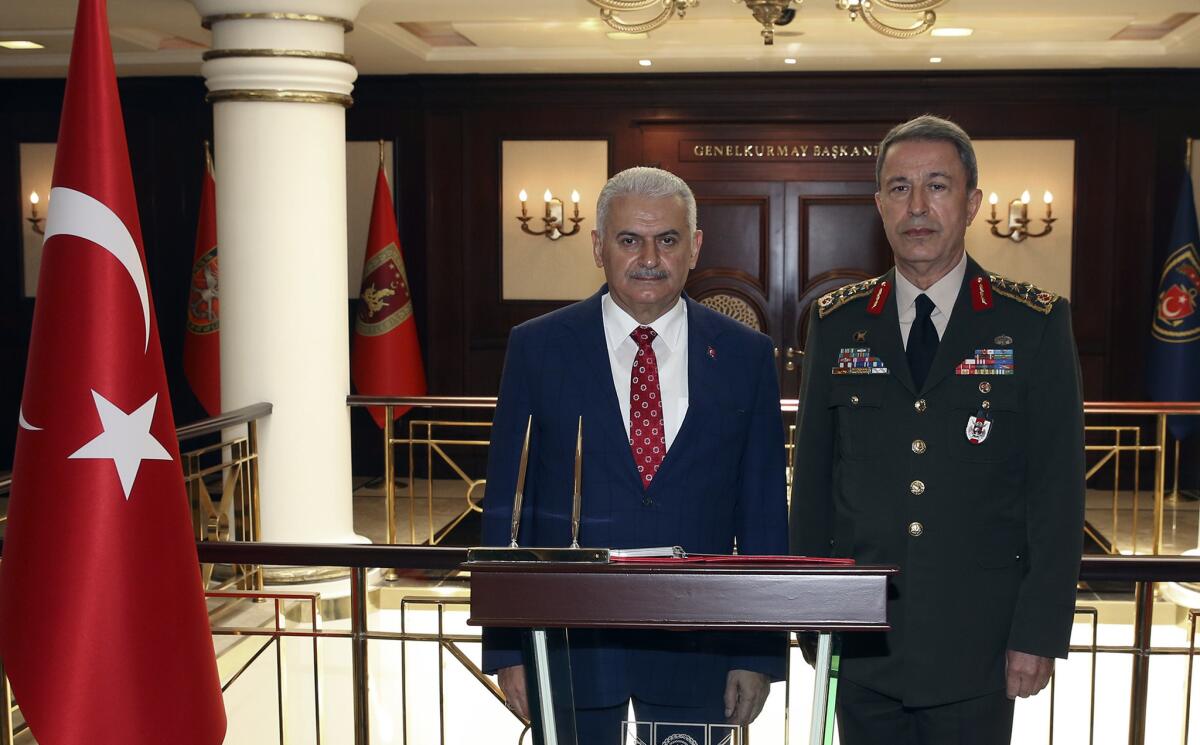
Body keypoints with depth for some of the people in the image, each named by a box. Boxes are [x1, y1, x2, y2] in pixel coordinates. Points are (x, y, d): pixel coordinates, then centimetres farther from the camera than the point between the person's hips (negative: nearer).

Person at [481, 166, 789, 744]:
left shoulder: (745, 355, 2)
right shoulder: (537, 348, -1)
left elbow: (763, 512, 3)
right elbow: (506, 505, -1)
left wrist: (760, 653, 1)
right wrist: (507, 648, -4)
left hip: (697, 651, 1)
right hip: (567, 647, 0)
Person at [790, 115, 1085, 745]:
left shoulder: (1035, 324, -2)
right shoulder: (837, 323, 4)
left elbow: (1057, 491, -3)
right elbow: (812, 480, 6)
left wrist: (1040, 633, -7)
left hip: (977, 646, -2)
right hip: (862, 647, 2)